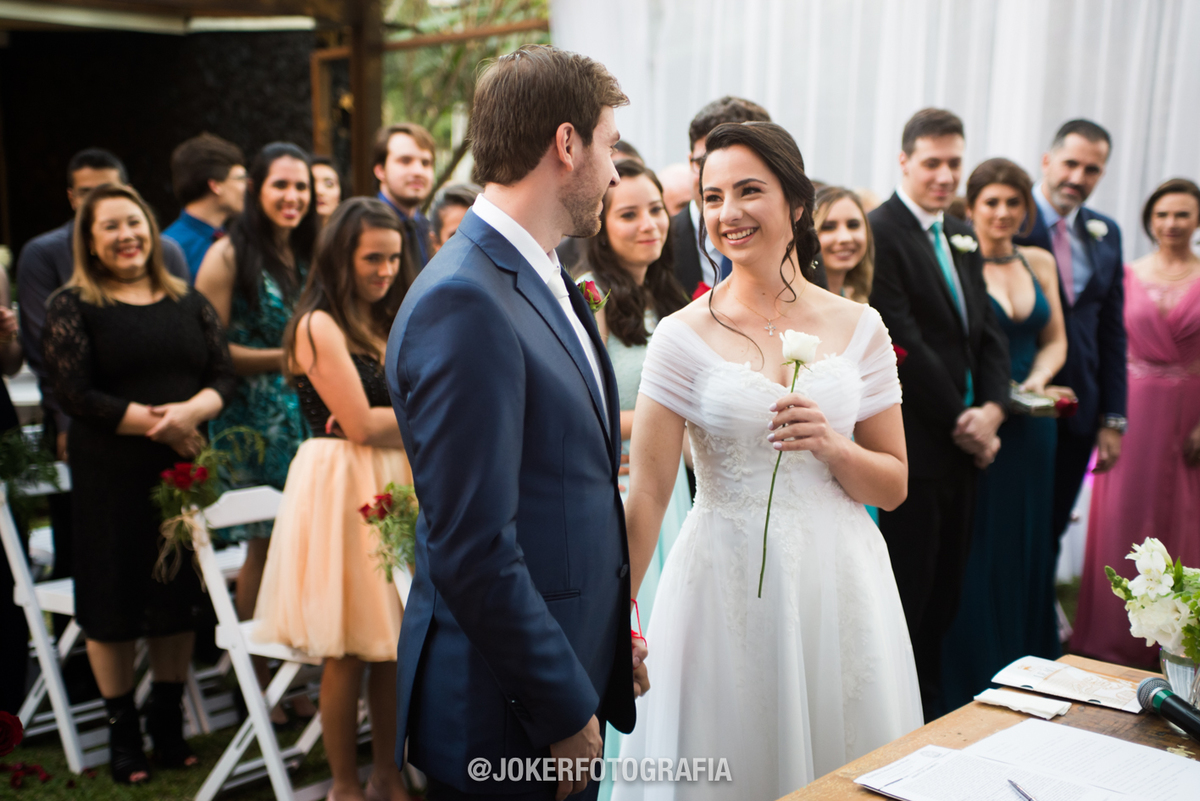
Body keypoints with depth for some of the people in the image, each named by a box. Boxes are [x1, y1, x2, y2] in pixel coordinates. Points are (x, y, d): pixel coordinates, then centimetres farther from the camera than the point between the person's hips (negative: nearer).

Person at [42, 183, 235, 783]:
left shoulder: (189, 302, 9)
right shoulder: (71, 306, -2)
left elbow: (224, 375, 3)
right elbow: (76, 395, -12)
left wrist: (191, 410, -18)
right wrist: (161, 426, -16)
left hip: (184, 467, 4)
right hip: (110, 476, -3)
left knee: (179, 597, 10)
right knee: (112, 599, 5)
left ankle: (169, 725, 25)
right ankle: (122, 734, 20)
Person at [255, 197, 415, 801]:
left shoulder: (386, 322, 17)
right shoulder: (320, 326, -8)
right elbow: (359, 424, -14)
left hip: (393, 485, 7)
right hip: (340, 486, -7)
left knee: (395, 641, 10)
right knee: (348, 649, 1)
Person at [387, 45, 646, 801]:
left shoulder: (547, 280, 8)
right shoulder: (464, 301, -22)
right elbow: (472, 550, -24)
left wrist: (616, 637, 14)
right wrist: (566, 712, -17)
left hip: (576, 672, 8)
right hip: (513, 714, -8)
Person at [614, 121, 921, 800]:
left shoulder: (860, 328, 1)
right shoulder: (684, 337, -6)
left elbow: (893, 486, 5)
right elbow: (647, 498, -7)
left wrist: (832, 445, -14)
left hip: (839, 586, 2)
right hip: (726, 584, -2)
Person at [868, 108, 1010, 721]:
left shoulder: (962, 238, 15)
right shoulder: (879, 232, -12)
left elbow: (987, 334, 13)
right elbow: (905, 344, -17)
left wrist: (991, 410, -4)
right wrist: (960, 423, -11)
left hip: (964, 442, 8)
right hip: (914, 444, -8)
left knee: (946, 588, 15)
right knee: (908, 589, 1)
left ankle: (931, 699, 30)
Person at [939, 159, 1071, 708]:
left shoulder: (1039, 263, 9)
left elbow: (1055, 341, 13)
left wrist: (1037, 381, -6)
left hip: (1031, 428, 6)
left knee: (1027, 547, 14)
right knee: (975, 553, -1)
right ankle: (969, 679, 13)